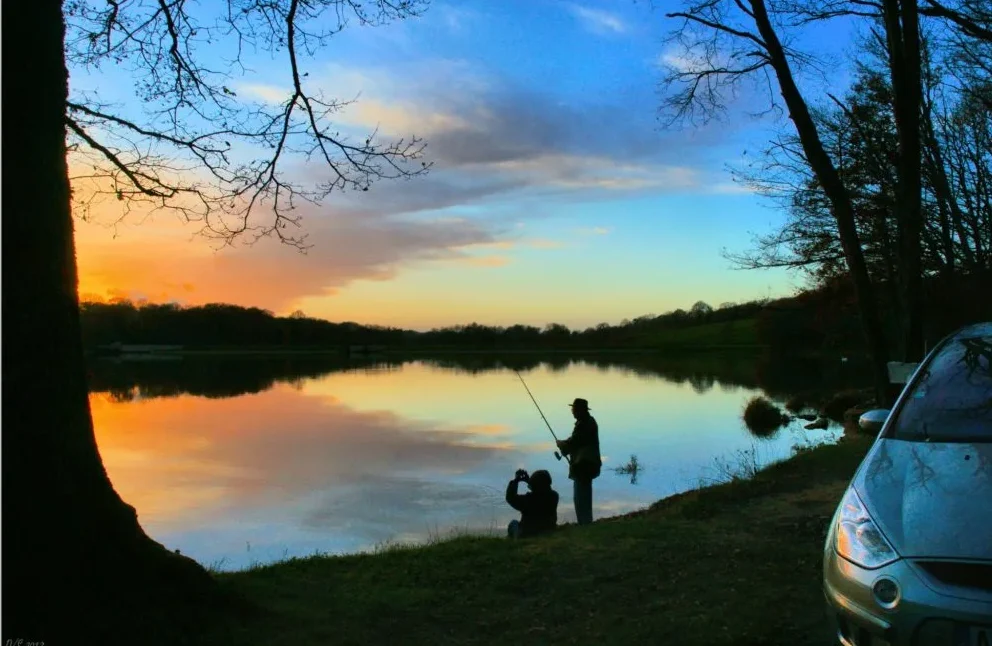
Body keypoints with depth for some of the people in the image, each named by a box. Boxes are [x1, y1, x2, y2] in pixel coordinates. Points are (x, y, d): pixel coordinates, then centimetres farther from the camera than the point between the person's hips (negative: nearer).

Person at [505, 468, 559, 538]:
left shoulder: (527, 499, -28)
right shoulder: (553, 496, -16)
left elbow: (510, 498, -12)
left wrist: (516, 480, -5)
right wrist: (529, 480, 9)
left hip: (527, 535, -3)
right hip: (549, 535, 4)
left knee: (513, 523, 24)